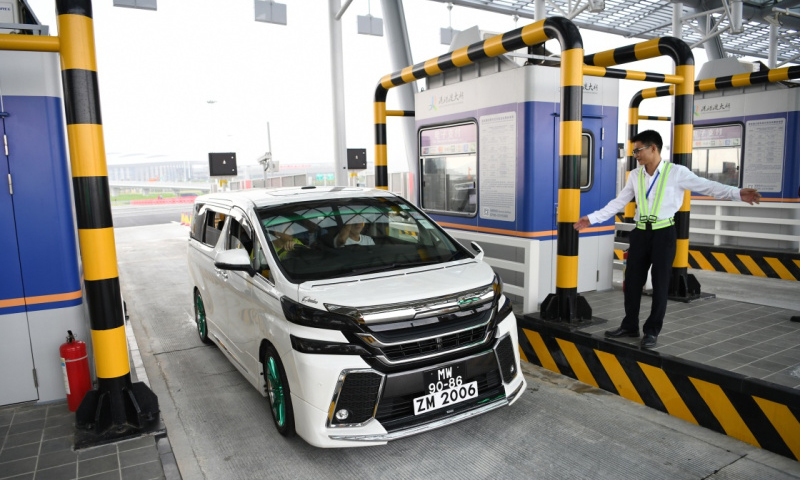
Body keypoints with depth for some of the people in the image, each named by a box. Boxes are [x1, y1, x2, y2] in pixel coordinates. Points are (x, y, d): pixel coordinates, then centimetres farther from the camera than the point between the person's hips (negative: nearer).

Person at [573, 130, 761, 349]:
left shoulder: (676, 172, -7)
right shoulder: (635, 175, 6)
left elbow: (708, 187, -12)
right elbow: (618, 202, 11)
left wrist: (738, 193, -27)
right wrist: (592, 218, 7)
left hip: (664, 233, -4)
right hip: (641, 233, 4)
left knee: (660, 283, 4)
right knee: (632, 280, 9)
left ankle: (652, 331, 17)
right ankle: (630, 326, 25)